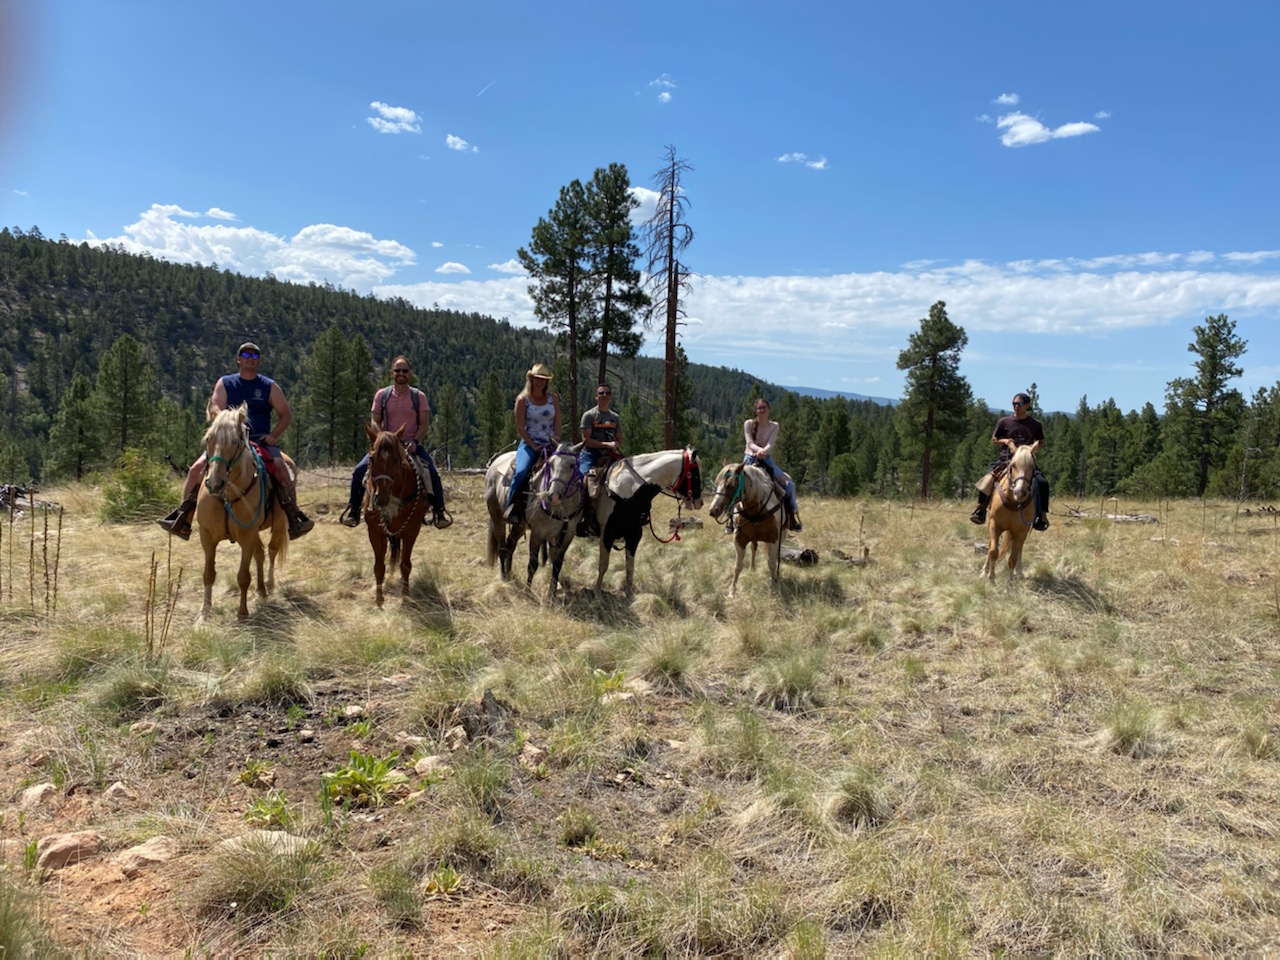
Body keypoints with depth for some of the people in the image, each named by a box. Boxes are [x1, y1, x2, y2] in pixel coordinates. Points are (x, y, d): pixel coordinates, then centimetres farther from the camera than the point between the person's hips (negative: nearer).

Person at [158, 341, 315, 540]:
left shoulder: (270, 386, 9)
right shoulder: (225, 383, 11)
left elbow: (286, 415, 9)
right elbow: (215, 409, -1)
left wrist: (273, 435, -6)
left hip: (261, 441, -1)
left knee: (281, 468, -29)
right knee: (197, 468, -17)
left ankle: (294, 518, -22)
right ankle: (182, 520, -6)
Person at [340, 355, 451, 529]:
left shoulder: (419, 396, 0)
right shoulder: (382, 395, 2)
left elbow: (424, 423, -1)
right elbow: (375, 422, 2)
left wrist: (415, 441, -17)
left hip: (411, 445, -1)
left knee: (432, 472, -23)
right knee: (359, 470, -16)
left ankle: (439, 510, -9)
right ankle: (353, 509, 2)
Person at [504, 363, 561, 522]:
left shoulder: (553, 398, 9)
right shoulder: (522, 399, -2)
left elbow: (557, 423, 7)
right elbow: (520, 427, -6)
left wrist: (556, 440, -10)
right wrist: (533, 446, -14)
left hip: (550, 444, 4)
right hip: (529, 444, -4)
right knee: (521, 472, -31)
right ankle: (511, 509, -21)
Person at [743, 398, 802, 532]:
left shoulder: (774, 426, -1)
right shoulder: (749, 424, -6)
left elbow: (770, 444, -14)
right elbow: (750, 443, -16)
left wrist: (763, 451, -36)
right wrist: (759, 449, -37)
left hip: (766, 459, 2)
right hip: (750, 458, -1)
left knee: (789, 483, -14)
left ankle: (793, 515, 1)